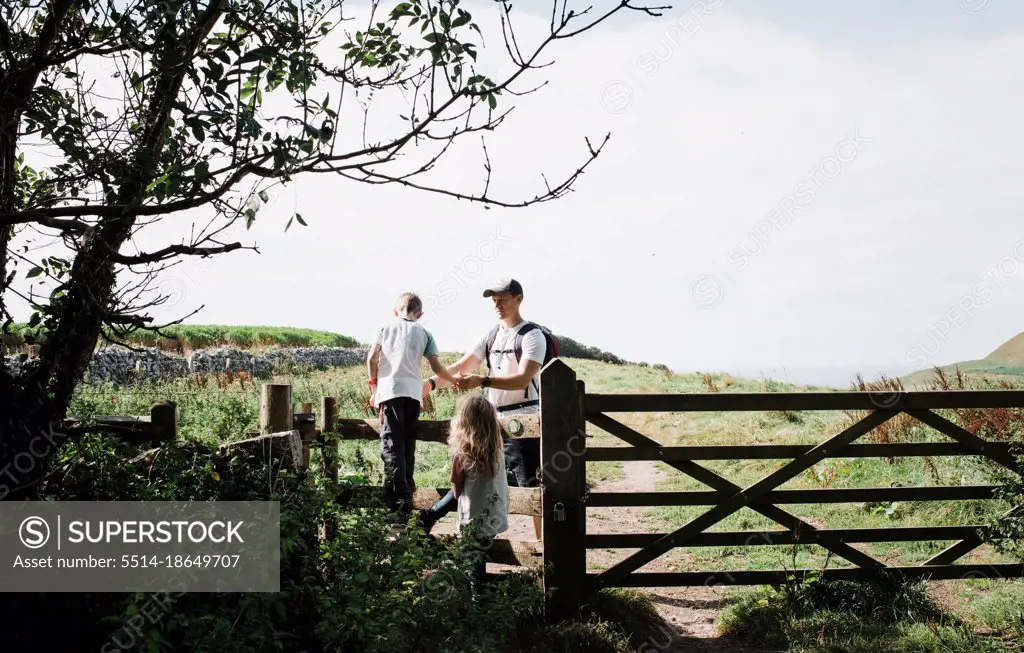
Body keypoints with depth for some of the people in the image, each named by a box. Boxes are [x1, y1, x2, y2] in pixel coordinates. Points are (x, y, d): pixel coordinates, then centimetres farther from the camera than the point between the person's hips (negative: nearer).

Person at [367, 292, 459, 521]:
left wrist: (374, 384, 17)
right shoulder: (424, 333, 13)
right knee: (408, 446, 12)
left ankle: (398, 501, -22)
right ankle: (407, 502, 16)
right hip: (413, 394, 2)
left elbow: (371, 358, 4)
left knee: (392, 445, -8)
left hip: (390, 391, -2)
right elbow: (437, 367, 8)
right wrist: (454, 380, 25)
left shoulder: (386, 328, 12)